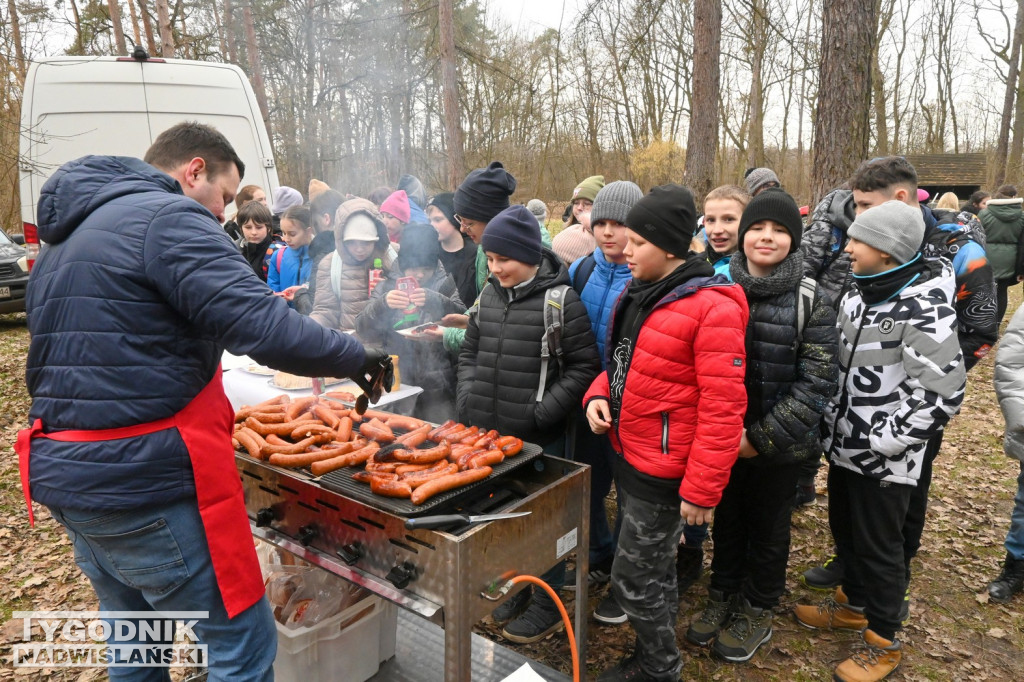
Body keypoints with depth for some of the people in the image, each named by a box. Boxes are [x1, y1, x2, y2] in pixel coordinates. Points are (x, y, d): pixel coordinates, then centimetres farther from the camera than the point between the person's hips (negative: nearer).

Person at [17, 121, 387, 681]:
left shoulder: (66, 235, 17)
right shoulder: (169, 218, -13)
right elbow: (264, 327, -23)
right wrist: (359, 358, -11)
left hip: (65, 473, 10)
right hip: (147, 481, -10)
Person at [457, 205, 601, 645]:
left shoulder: (561, 299, -12)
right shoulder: (488, 294, 6)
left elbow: (583, 366, -11)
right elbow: (470, 352, 17)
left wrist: (542, 411, -16)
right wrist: (467, 399, 3)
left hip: (540, 438, -6)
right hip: (488, 431, 6)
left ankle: (547, 604, 30)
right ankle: (516, 588, 41)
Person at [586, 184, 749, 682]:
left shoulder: (712, 308, -20)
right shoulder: (637, 293, 6)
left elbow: (723, 408, -21)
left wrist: (702, 490, -18)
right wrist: (600, 394, -2)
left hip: (663, 472, -8)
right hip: (627, 455, 8)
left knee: (634, 579, 4)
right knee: (653, 566, 23)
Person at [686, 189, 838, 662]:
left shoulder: (810, 303, -10)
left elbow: (817, 381, -13)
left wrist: (762, 437, -17)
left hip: (778, 446, -2)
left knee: (768, 529, 15)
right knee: (726, 520, 19)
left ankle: (757, 611, 37)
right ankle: (722, 597, 41)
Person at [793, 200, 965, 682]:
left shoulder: (925, 309, -22)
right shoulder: (857, 295, 4)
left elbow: (941, 394, -23)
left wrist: (883, 442, -19)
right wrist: (831, 419, 9)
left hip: (884, 458, -7)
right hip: (843, 446, 7)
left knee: (879, 546, 9)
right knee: (844, 529, 22)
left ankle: (882, 641, 30)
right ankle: (852, 604, 46)